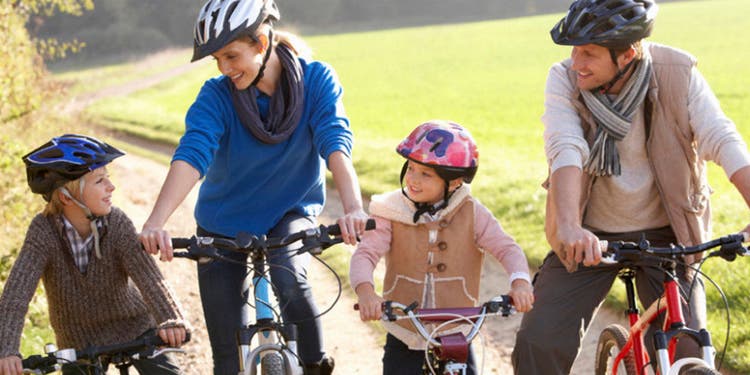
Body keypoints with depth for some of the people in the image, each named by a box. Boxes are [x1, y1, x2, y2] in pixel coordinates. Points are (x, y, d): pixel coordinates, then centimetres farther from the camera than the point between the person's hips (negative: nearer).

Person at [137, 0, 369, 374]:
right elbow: (191, 155, -33)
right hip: (224, 224, 1)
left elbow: (335, 143, -30)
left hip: (291, 214, -1)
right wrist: (154, 223, -49)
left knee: (289, 277, -33)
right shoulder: (216, 96, -19)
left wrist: (353, 208, -48)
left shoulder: (317, 80, -17)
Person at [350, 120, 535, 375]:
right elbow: (365, 253, -12)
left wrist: (520, 281, -29)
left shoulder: (471, 213, -2)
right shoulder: (391, 212, -4)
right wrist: (365, 290, -34)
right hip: (405, 339, 0)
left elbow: (507, 248, -7)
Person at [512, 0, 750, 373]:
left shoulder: (678, 73, -15)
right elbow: (566, 150, -29)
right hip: (590, 235, 1)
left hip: (665, 234, 0)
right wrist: (570, 226, -46)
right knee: (539, 343, -9)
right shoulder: (564, 80, -15)